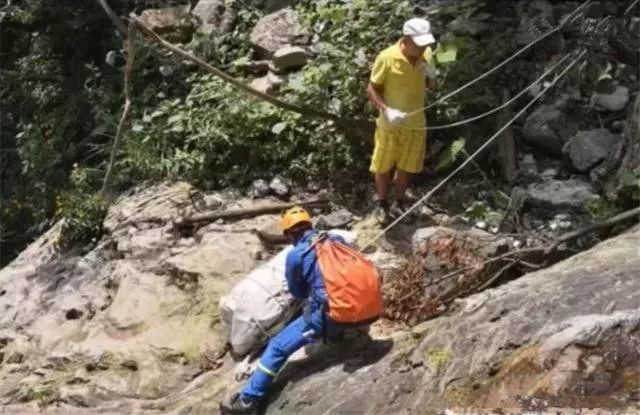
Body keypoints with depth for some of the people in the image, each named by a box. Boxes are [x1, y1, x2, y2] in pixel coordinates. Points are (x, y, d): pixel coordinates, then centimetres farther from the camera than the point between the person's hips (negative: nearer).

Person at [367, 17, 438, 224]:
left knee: (406, 168, 17)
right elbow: (371, 89, -13)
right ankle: (382, 204, 33)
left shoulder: (426, 54, -7)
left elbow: (431, 87, 7)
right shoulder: (387, 58, -22)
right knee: (384, 168, 12)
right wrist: (387, 110, -28)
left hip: (416, 124, 4)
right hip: (390, 125, -4)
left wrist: (431, 75, -16)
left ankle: (399, 203, 38)